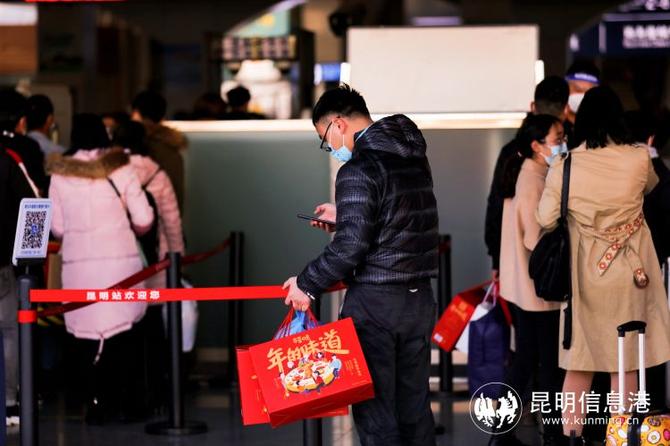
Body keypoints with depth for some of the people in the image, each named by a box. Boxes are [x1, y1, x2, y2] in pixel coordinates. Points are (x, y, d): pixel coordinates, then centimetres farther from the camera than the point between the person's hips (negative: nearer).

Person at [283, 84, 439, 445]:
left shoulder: (359, 170, -15)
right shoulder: (415, 160, 11)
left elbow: (350, 246, -20)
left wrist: (307, 284, -8)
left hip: (375, 304, -8)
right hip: (419, 299, 8)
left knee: (375, 413, -1)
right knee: (414, 408, 13)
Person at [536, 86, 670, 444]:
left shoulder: (563, 167, -9)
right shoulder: (638, 160, -9)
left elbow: (545, 220, -2)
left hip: (584, 272, 1)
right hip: (629, 271, -1)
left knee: (579, 362, 9)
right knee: (625, 364, 8)